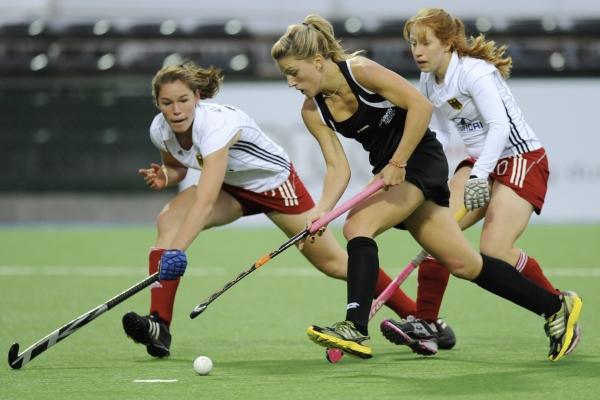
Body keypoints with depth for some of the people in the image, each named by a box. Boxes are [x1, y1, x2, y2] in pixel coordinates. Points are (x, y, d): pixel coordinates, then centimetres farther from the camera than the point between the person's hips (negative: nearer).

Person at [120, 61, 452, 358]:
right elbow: (177, 167, 8)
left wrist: (177, 251, -59)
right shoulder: (160, 131, -16)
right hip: (231, 188, 6)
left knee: (335, 263, -2)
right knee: (168, 220, -23)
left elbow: (205, 201, -48)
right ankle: (159, 327, -28)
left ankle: (418, 317, 16)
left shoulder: (217, 124, -38)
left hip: (275, 182, -6)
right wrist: (164, 177, -17)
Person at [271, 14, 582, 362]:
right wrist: (322, 209, -20)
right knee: (463, 263, 8)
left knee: (358, 225, -25)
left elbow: (421, 105, -22)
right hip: (391, 171, 8)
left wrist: (397, 164, -23)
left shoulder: (360, 71, -19)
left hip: (420, 159, -8)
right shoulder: (313, 111, 1)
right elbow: (338, 167, -2)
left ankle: (356, 329, -32)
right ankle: (556, 307, 17)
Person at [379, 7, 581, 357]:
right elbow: (439, 134, 17)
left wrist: (478, 176, -39)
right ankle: (426, 325, -12)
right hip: (481, 163, 8)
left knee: (494, 250, -20)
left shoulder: (474, 73, -20)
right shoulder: (429, 82, 7)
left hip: (522, 158, -8)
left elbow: (499, 125, -30)